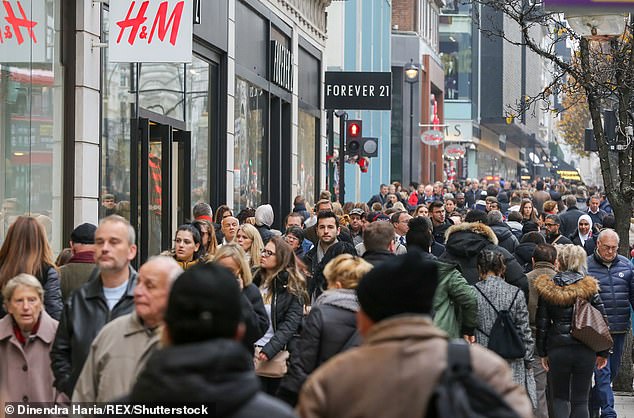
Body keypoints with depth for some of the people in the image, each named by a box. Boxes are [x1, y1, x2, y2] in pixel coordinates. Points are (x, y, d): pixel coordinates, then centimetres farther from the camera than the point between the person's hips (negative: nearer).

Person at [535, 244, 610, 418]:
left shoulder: (547, 288, -3)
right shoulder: (590, 288, -3)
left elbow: (542, 323, 0)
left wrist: (542, 352, 8)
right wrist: (603, 352, 6)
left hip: (558, 350, 0)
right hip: (586, 350, 0)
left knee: (559, 397, 14)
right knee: (580, 400, 5)